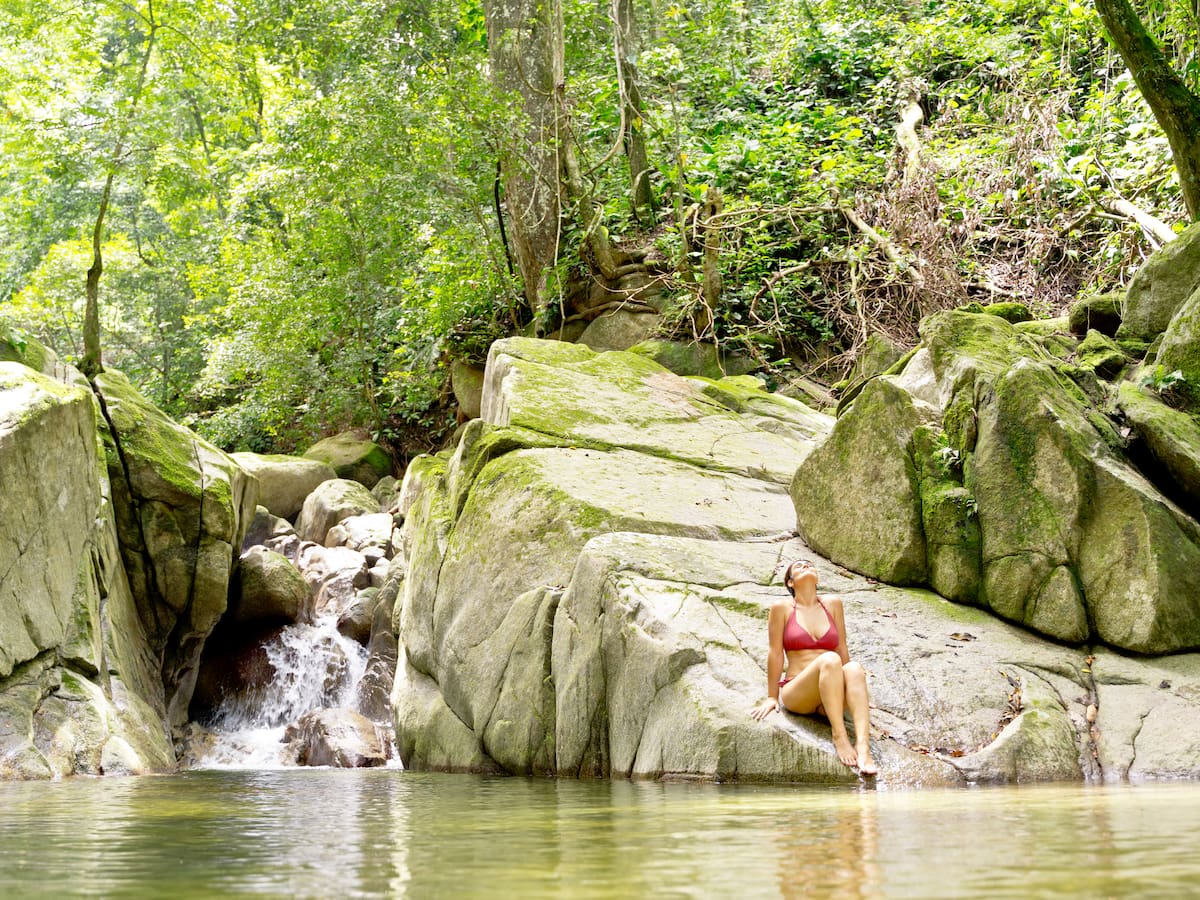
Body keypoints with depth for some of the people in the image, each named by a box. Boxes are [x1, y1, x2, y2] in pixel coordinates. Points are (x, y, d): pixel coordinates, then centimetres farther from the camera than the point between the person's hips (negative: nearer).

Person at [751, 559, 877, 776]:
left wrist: (854, 692, 19)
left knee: (854, 668, -30)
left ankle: (863, 745, -47)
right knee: (829, 659, -32)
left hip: (832, 699, 3)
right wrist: (772, 697, 2)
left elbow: (842, 650, 17)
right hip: (795, 694, -3)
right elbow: (775, 653, 2)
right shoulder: (782, 607, 3)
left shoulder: (833, 604, 13)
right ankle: (839, 736, -37)